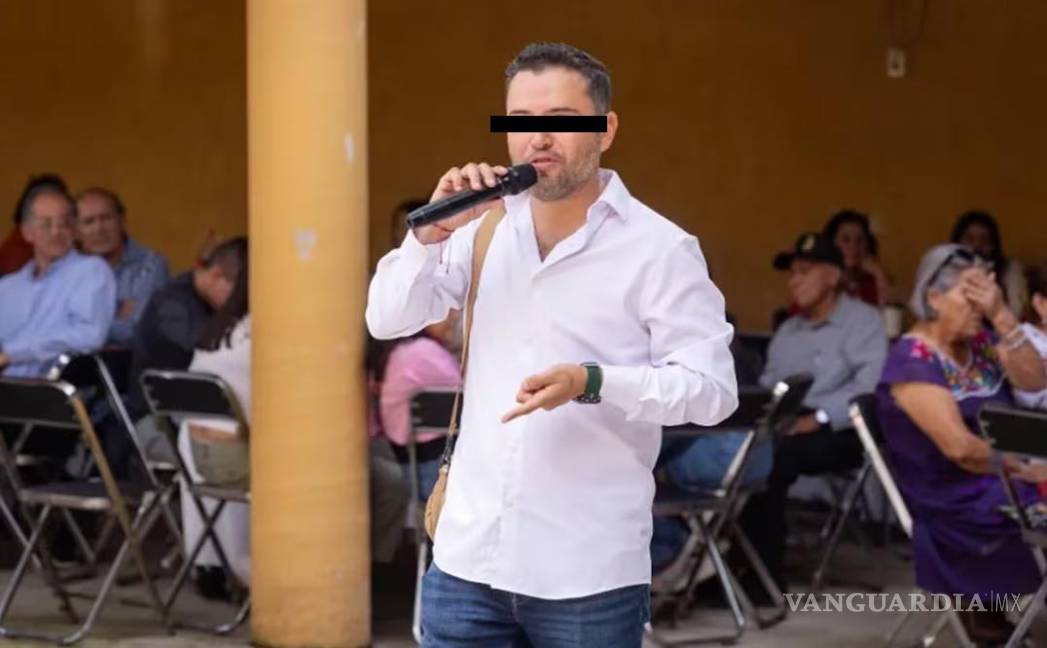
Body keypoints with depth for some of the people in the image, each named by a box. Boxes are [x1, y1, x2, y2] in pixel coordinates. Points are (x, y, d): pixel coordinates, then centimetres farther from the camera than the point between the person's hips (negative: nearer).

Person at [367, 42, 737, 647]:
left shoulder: (660, 248, -7)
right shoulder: (486, 228, 9)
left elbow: (714, 388, -10)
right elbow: (389, 320, 5)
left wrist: (592, 382, -24)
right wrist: (433, 232, -12)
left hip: (590, 574, -4)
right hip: (468, 560, 4)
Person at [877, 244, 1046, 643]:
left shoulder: (980, 339, 10)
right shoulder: (913, 360, -14)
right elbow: (959, 446, -20)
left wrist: (1001, 315, -10)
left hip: (999, 480, 7)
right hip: (955, 502, -7)